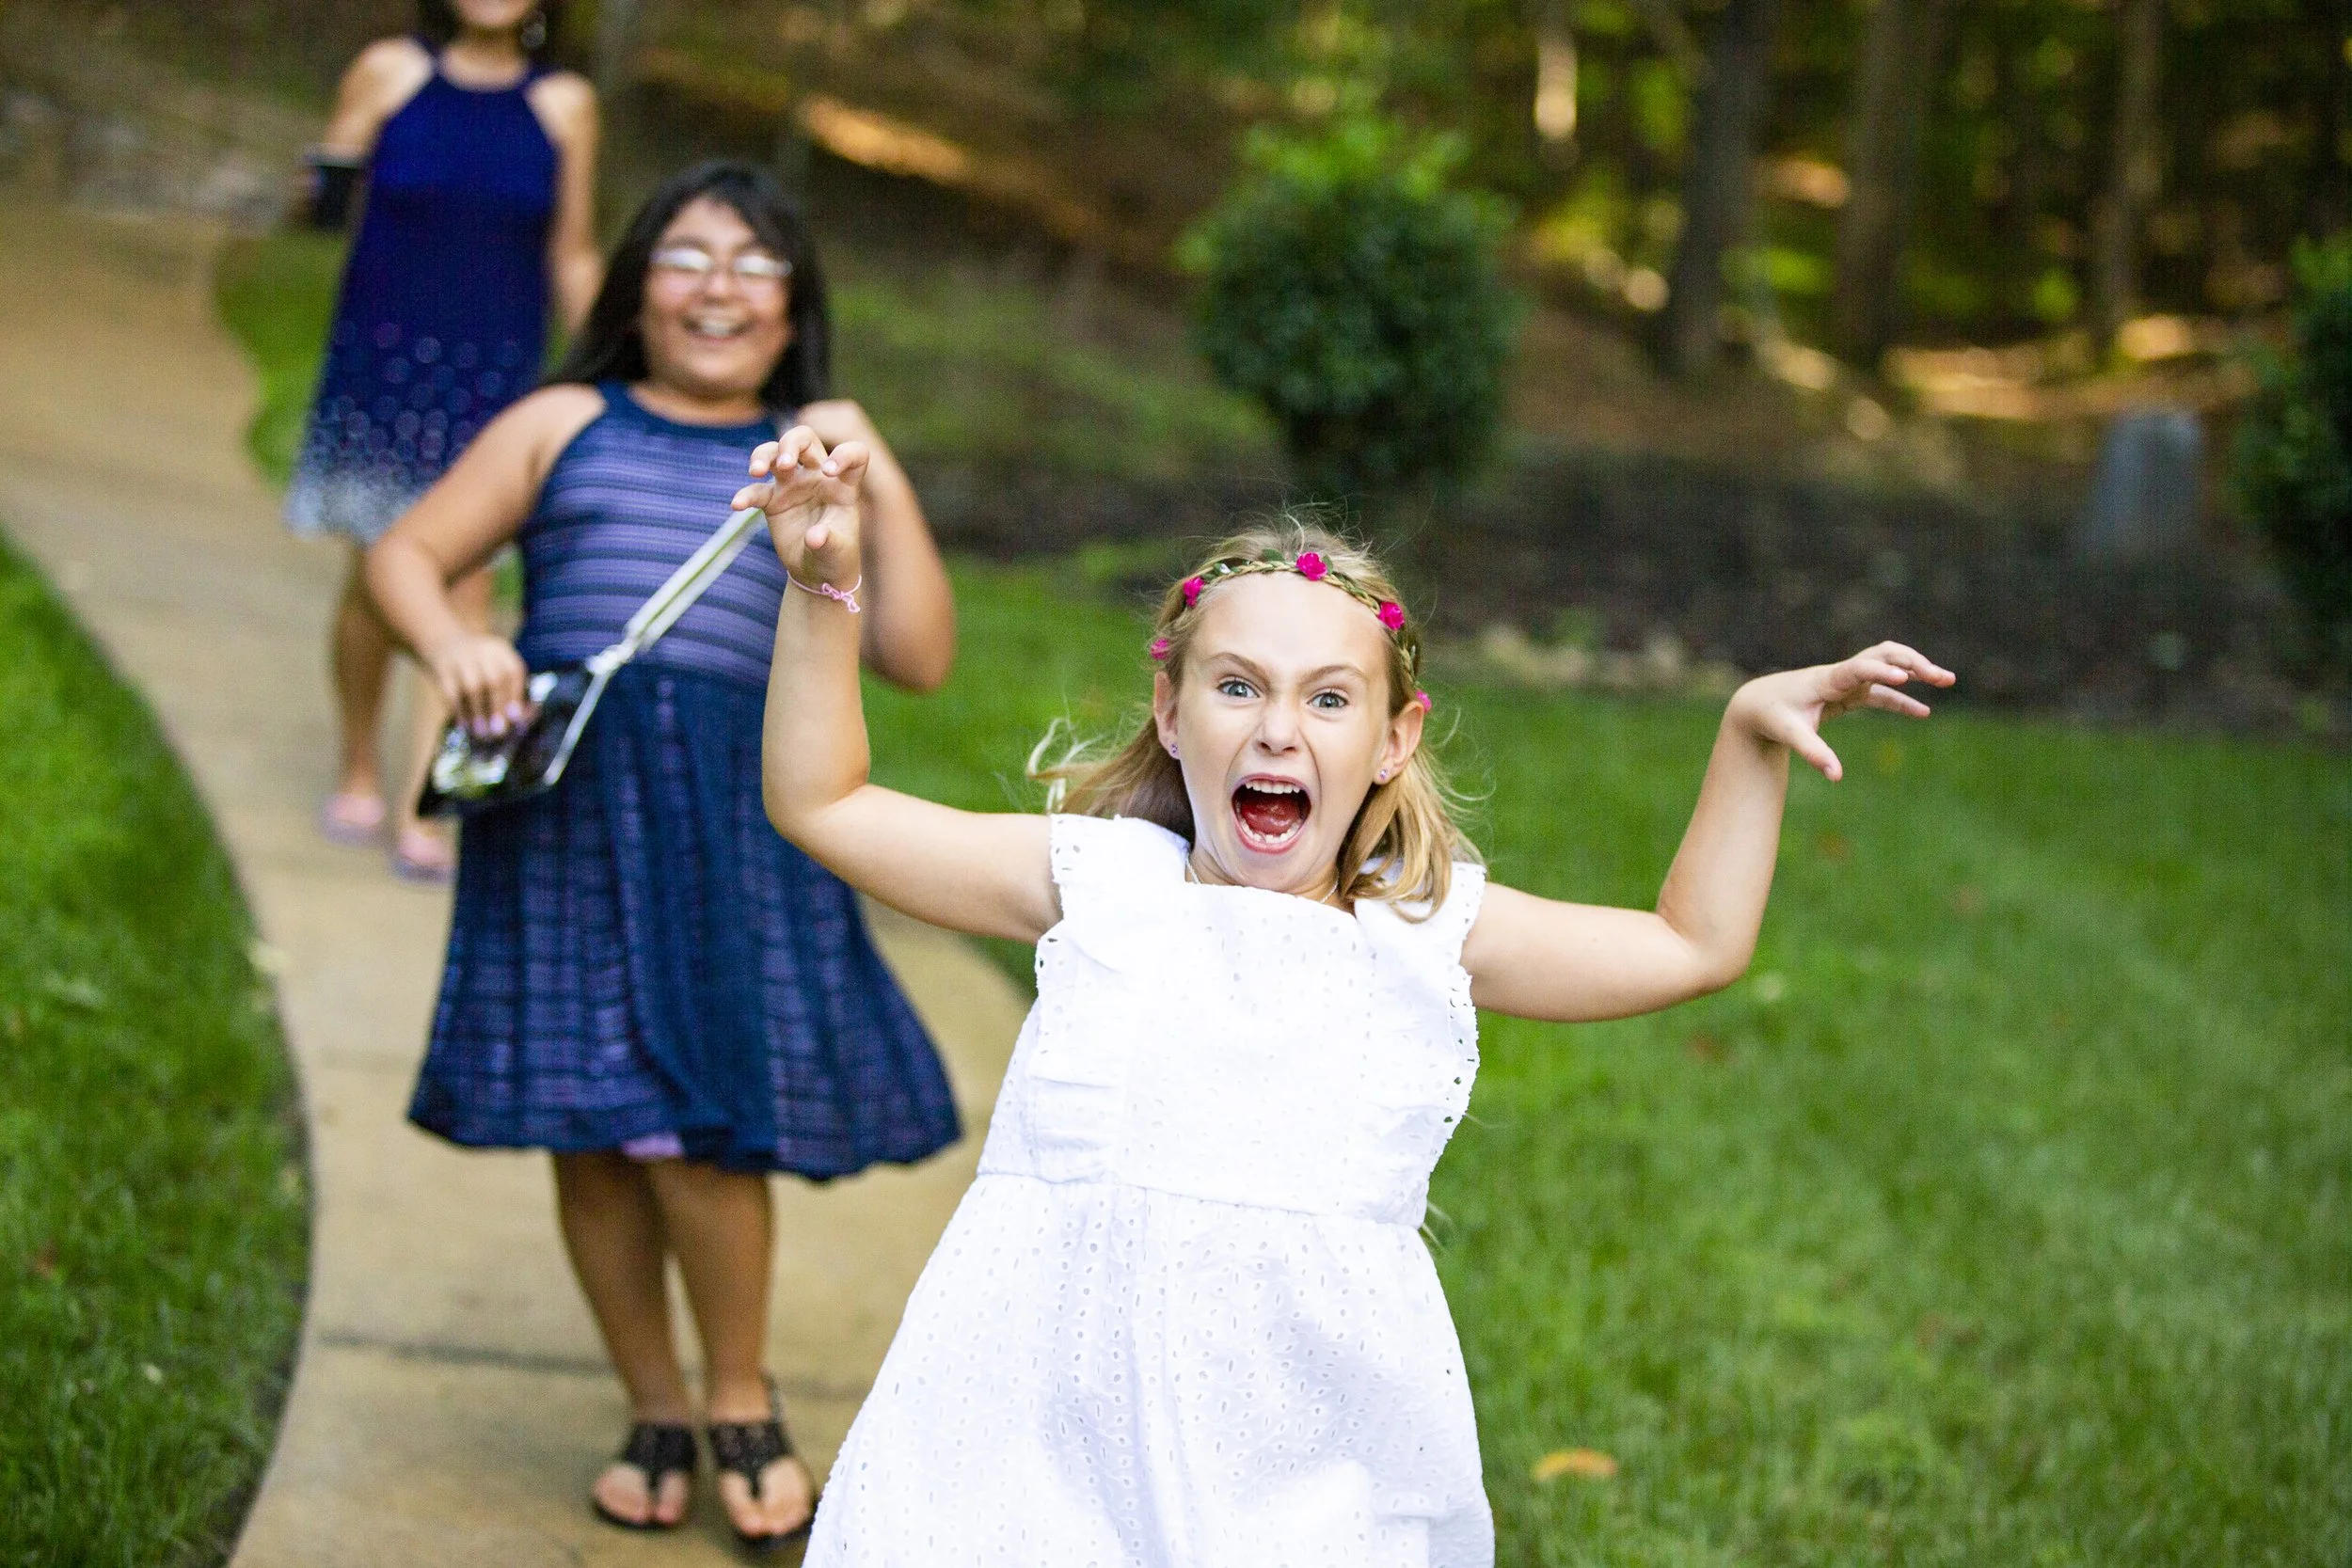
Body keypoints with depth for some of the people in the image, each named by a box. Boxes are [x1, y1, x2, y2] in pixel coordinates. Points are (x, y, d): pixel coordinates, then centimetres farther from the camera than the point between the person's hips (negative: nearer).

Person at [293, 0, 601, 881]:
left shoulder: (564, 105, 3)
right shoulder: (390, 73, 2)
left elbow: (573, 257, 9)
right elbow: (324, 193, 7)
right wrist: (324, 193, -17)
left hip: (494, 372, 0)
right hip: (381, 354, 0)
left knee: (465, 583, -7)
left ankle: (419, 808, -6)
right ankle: (358, 772, 25)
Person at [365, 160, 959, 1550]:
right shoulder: (566, 427, 13)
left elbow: (920, 657, 5)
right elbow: (406, 555, 11)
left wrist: (883, 490, -2)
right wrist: (451, 644, -9)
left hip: (732, 809, -1)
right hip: (565, 794, 1)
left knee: (695, 1118, -10)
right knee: (592, 1126, 4)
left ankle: (744, 1403, 13)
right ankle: (657, 1413, 21)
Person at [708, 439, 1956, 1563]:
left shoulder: (1429, 930, 10)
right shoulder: (1098, 883, 7)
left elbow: (1691, 945, 21)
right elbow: (821, 804, 12)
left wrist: (1750, 737, 14)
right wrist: (821, 588, 4)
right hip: (1050, 1421, -1)